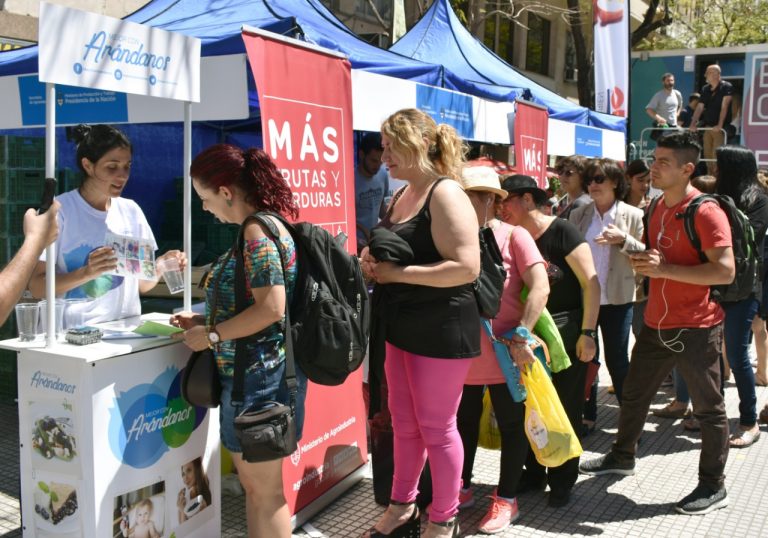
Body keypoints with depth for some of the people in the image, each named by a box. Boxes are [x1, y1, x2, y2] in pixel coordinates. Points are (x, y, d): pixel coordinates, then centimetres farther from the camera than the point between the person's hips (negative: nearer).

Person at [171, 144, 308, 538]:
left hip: (259, 374, -10)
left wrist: (211, 335, -15)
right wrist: (205, 320, 13)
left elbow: (271, 309, -26)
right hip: (254, 371, 10)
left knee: (265, 491, 5)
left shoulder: (257, 230, -18)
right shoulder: (264, 226, 11)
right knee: (253, 485, 20)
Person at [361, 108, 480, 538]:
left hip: (442, 330, -8)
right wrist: (373, 261, 0)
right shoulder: (402, 195, 11)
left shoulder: (445, 194, -16)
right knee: (404, 422, 17)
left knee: (436, 427, 4)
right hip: (402, 327, 9)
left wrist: (397, 273, -22)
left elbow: (466, 267, -26)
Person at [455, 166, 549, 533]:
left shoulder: (513, 236, -8)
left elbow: (540, 287, -14)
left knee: (511, 425, 10)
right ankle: (462, 488, 35)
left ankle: (506, 499, 25)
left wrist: (521, 336, -19)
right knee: (464, 422, 18)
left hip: (503, 355, -4)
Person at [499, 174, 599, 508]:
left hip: (568, 330, -5)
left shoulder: (562, 232, -13)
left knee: (566, 408, 6)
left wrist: (587, 333, -18)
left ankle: (562, 481, 21)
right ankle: (534, 473, 28)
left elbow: (590, 283, -15)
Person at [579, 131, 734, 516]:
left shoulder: (706, 213, -17)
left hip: (695, 327, -8)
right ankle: (622, 457, 38)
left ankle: (713, 487, 20)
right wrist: (641, 258, 2)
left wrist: (665, 269, -26)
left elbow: (725, 271, -24)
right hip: (656, 322, 8)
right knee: (634, 393, 18)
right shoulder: (659, 207, 10)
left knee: (707, 407, 5)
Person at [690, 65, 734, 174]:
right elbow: (700, 107, 8)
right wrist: (693, 124, -4)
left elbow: (724, 106, -16)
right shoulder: (705, 89, 10)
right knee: (707, 155, 8)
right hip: (707, 127, 6)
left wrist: (720, 125, -23)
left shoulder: (726, 87, -8)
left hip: (720, 128, -6)